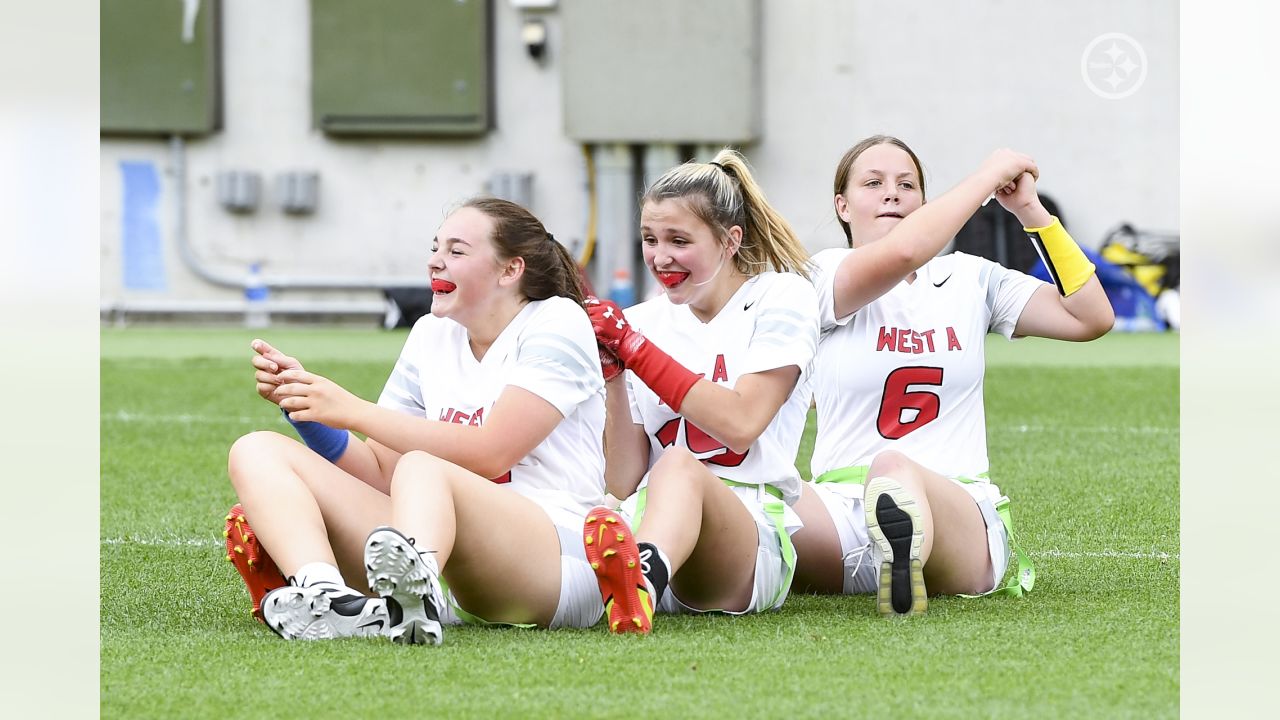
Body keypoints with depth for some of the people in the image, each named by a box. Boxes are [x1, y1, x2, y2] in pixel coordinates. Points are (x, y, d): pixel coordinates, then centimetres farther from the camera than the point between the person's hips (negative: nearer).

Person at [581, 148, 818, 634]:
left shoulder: (781, 297, 8)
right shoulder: (641, 322, 18)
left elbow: (739, 424, -7)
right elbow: (624, 483, 12)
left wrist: (633, 348, -5)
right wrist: (612, 375, -1)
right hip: (655, 524, 5)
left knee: (678, 464, -38)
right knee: (598, 523, -30)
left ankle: (642, 581, -70)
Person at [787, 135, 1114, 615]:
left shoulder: (969, 279, 17)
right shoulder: (827, 275, 5)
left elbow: (1091, 318, 9)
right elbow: (902, 251, -18)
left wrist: (1029, 209, 6)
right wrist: (990, 173, -5)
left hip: (961, 511, 2)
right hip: (842, 510, -1)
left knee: (893, 467, -40)